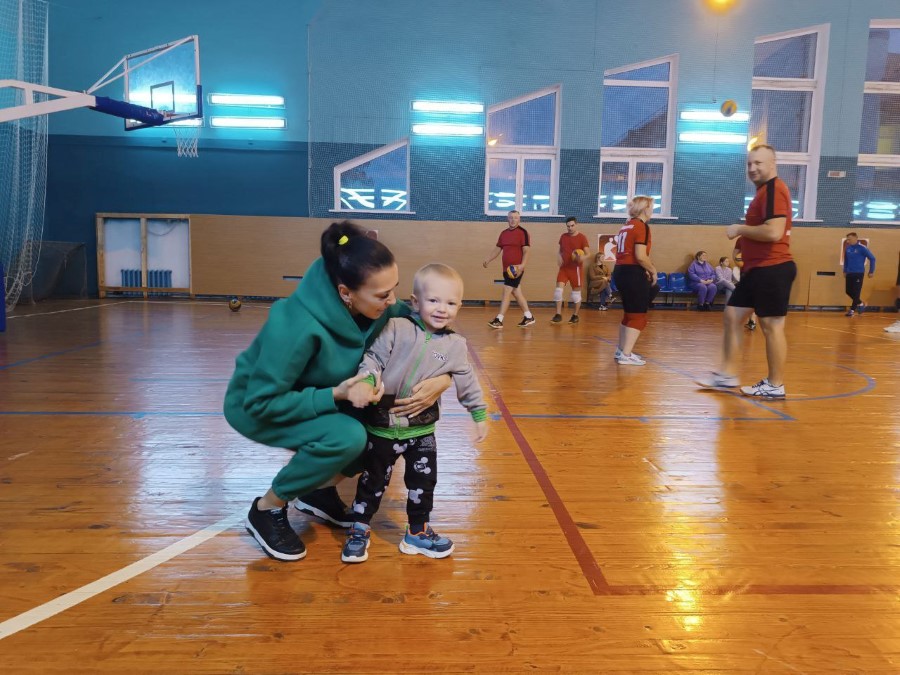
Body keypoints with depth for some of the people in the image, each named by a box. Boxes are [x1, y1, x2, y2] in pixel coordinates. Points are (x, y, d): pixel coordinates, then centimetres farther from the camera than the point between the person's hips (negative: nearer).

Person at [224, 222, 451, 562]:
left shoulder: (379, 308, -19)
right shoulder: (298, 326, -38)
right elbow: (262, 402, -31)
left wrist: (443, 377, -25)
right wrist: (334, 395, -35)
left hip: (316, 397, 7)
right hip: (255, 405, -6)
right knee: (347, 436, -30)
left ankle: (320, 491, 15)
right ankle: (266, 510, -5)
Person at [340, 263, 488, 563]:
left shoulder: (454, 345, -1)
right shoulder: (396, 328, -13)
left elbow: (467, 382, 9)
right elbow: (373, 358, -16)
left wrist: (480, 415, 14)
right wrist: (365, 382, -35)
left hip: (422, 428, 3)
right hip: (382, 425, -3)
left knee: (424, 481, 12)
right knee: (373, 480, 11)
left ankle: (418, 532, 32)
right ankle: (359, 529, 30)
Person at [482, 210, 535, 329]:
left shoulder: (523, 232, -7)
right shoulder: (504, 233, 14)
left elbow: (526, 251, -12)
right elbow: (498, 249, 19)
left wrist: (522, 265, -24)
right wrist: (488, 260, 7)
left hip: (516, 269, -8)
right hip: (507, 268, 8)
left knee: (506, 292, -10)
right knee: (516, 292, 13)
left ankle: (499, 320, -8)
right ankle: (529, 317, 24)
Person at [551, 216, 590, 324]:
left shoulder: (582, 237, -7)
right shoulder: (563, 236, 7)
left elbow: (587, 253, -9)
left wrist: (582, 258, -31)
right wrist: (559, 258, -1)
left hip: (575, 268, -4)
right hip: (564, 267, 4)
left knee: (576, 291, 4)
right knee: (559, 288, -7)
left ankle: (575, 315, 17)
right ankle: (558, 315, -1)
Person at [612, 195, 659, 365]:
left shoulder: (626, 226, 16)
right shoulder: (642, 226, -10)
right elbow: (640, 256, -19)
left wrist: (645, 270, 12)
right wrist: (653, 270, -5)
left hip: (621, 271, 9)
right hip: (633, 274, -9)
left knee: (629, 314, 19)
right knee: (638, 316, -1)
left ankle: (621, 351, 24)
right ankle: (626, 355, -3)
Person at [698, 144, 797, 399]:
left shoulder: (775, 189, -15)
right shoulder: (764, 191, 19)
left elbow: (774, 232, -27)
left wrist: (740, 229, -14)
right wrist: (744, 234, 12)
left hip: (772, 270, -11)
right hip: (757, 269, 11)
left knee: (772, 326, -4)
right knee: (732, 316, 12)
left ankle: (775, 385, 6)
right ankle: (727, 373, 19)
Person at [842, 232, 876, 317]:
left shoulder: (862, 248, -12)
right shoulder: (847, 249, 4)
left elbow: (872, 259, -7)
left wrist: (871, 272, -5)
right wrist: (845, 271, 19)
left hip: (859, 273, -6)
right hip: (849, 273, 6)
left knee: (856, 292, -2)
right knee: (848, 291, 7)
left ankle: (852, 310, 5)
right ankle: (860, 304, 28)